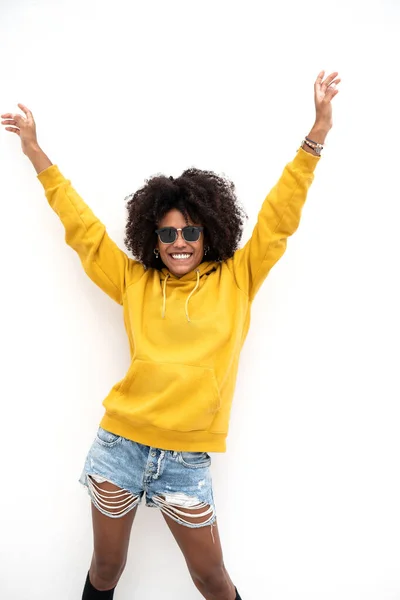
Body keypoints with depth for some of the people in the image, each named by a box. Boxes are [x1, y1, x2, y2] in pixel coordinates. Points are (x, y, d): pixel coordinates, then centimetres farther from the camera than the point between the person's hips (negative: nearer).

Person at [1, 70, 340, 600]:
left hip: (186, 460, -1)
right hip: (119, 446, 2)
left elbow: (279, 218, -2)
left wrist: (317, 133, -6)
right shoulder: (134, 282, 3)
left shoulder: (236, 280, 1)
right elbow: (82, 226, 8)